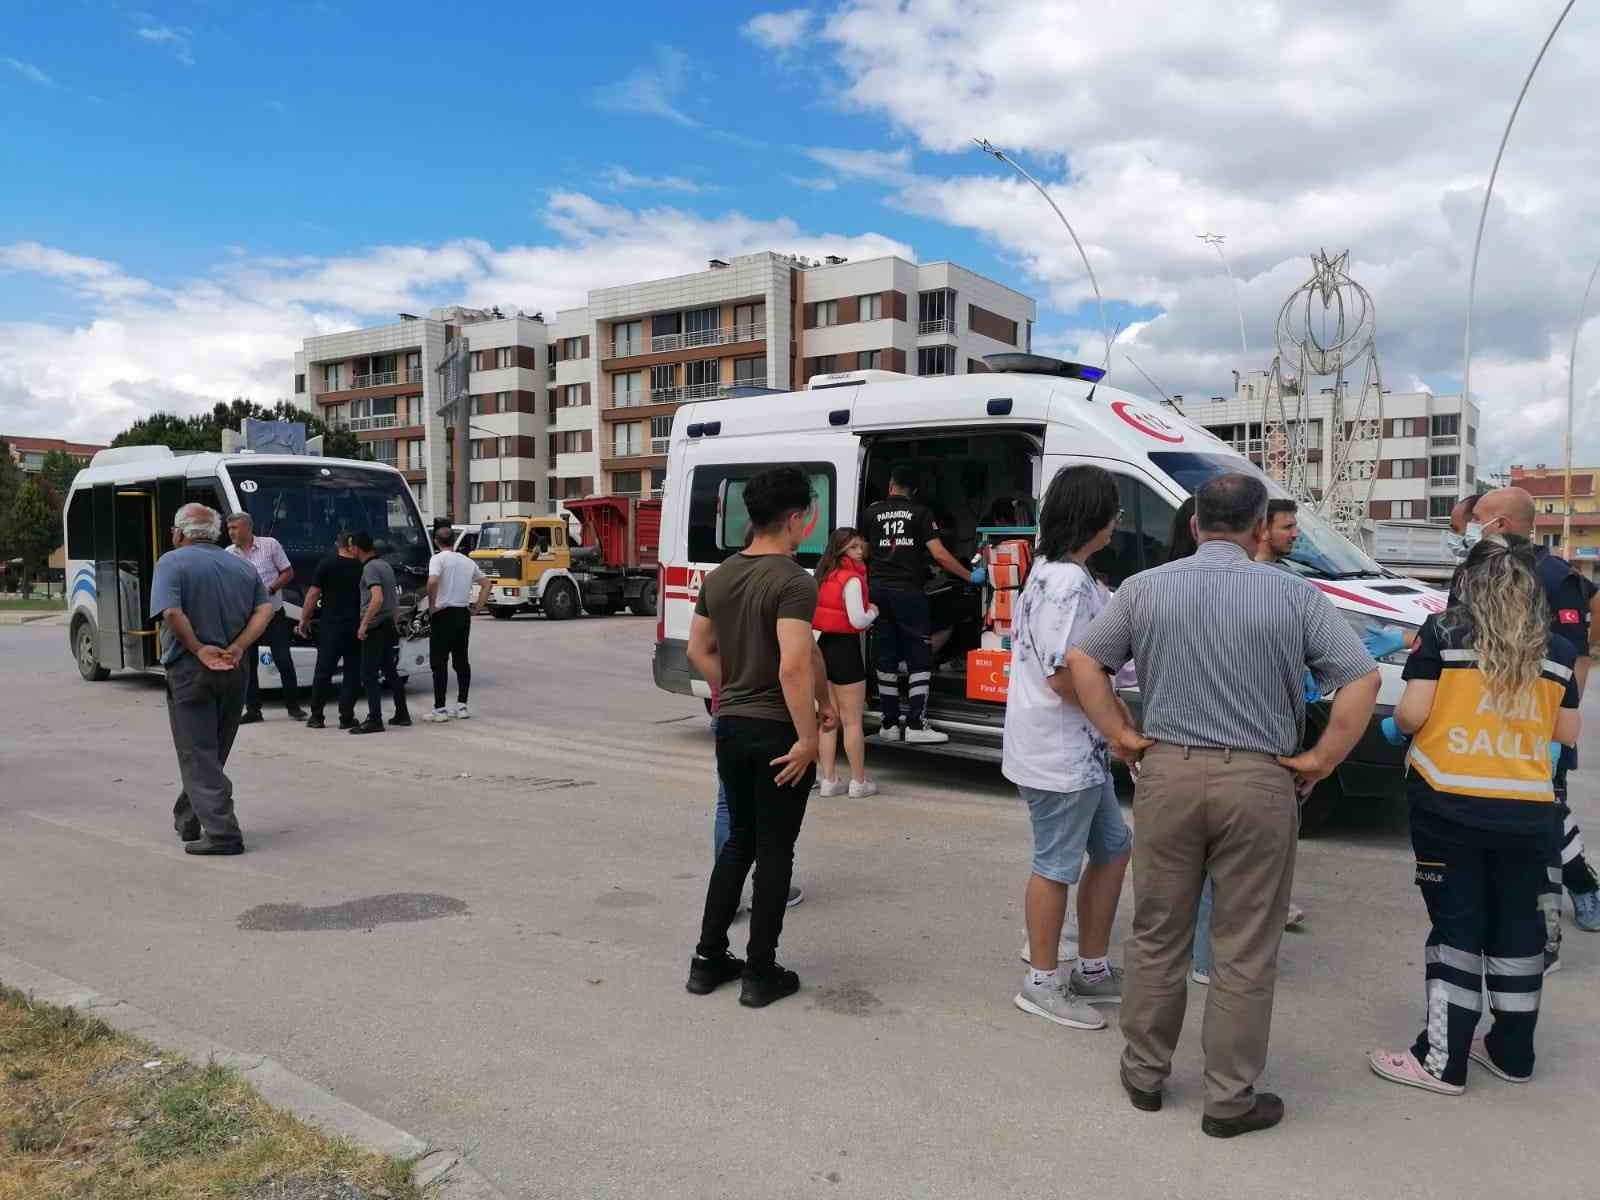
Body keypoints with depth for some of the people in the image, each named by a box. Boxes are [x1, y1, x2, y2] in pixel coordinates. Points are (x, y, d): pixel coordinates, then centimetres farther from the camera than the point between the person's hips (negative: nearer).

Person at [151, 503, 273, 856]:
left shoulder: (171, 562, -6)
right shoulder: (242, 567, 11)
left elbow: (171, 612, -21)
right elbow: (265, 610, -2)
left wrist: (199, 649, -14)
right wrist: (236, 649, -9)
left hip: (190, 671, -5)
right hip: (234, 671, 6)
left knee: (198, 754, -2)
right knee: (214, 751, 17)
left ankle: (221, 832, -8)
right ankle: (187, 820, 31)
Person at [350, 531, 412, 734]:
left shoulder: (370, 568, -15)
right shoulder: (385, 565, 13)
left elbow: (377, 598, -27)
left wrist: (364, 624, -23)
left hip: (374, 627, -9)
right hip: (389, 624, 9)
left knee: (368, 675, -5)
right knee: (390, 671, 16)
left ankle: (374, 720, -7)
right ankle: (402, 714, 22)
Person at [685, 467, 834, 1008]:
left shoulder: (719, 576, 6)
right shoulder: (794, 581, -18)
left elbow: (699, 650, 14)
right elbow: (794, 667, -27)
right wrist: (807, 739, -21)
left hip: (731, 726, 7)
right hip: (777, 731, -7)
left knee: (739, 839, 20)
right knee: (774, 850, 6)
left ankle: (708, 959, 24)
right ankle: (761, 973, 15)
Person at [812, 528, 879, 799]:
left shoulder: (825, 575, 10)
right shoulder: (852, 579, -15)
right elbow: (857, 621, -20)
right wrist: (873, 612, 0)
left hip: (824, 646, 8)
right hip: (845, 649, -8)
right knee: (852, 721, 2)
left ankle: (828, 780, 16)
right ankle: (859, 782, 9)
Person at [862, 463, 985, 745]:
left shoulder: (871, 512, 9)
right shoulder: (920, 512, -2)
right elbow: (939, 554, -10)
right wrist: (970, 576, -1)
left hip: (879, 589, 4)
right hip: (907, 591, -4)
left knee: (887, 658, 9)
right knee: (919, 659, 0)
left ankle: (889, 724, 12)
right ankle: (916, 725, -6)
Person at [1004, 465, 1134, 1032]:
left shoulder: (1051, 571, 11)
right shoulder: (1069, 585, -22)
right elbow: (1066, 677, -26)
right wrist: (1119, 718, -9)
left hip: (1080, 750, 11)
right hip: (1060, 754, -11)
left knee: (1113, 848, 19)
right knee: (1057, 866, 3)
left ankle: (1092, 971, 31)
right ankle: (1043, 984, 20)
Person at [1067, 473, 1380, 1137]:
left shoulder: (1146, 587, 2)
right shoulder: (1294, 595, -4)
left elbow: (1083, 661, 3)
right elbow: (1362, 680, -7)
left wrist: (1123, 738, 5)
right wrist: (1320, 760, -1)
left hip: (1167, 772, 2)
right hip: (1258, 780, -2)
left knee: (1157, 935, 15)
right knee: (1245, 950, 9)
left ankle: (1145, 1072, 29)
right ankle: (1230, 1099, 20)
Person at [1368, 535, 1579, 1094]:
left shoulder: (1443, 633, -6)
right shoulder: (1557, 650, 5)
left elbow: (1410, 715, -11)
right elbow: (1567, 733, 12)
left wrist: (1398, 720, 11)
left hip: (1450, 806, -3)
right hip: (1527, 811, 3)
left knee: (1456, 926, 3)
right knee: (1517, 926, 15)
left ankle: (1441, 1060, 6)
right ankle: (1512, 1052, 27)